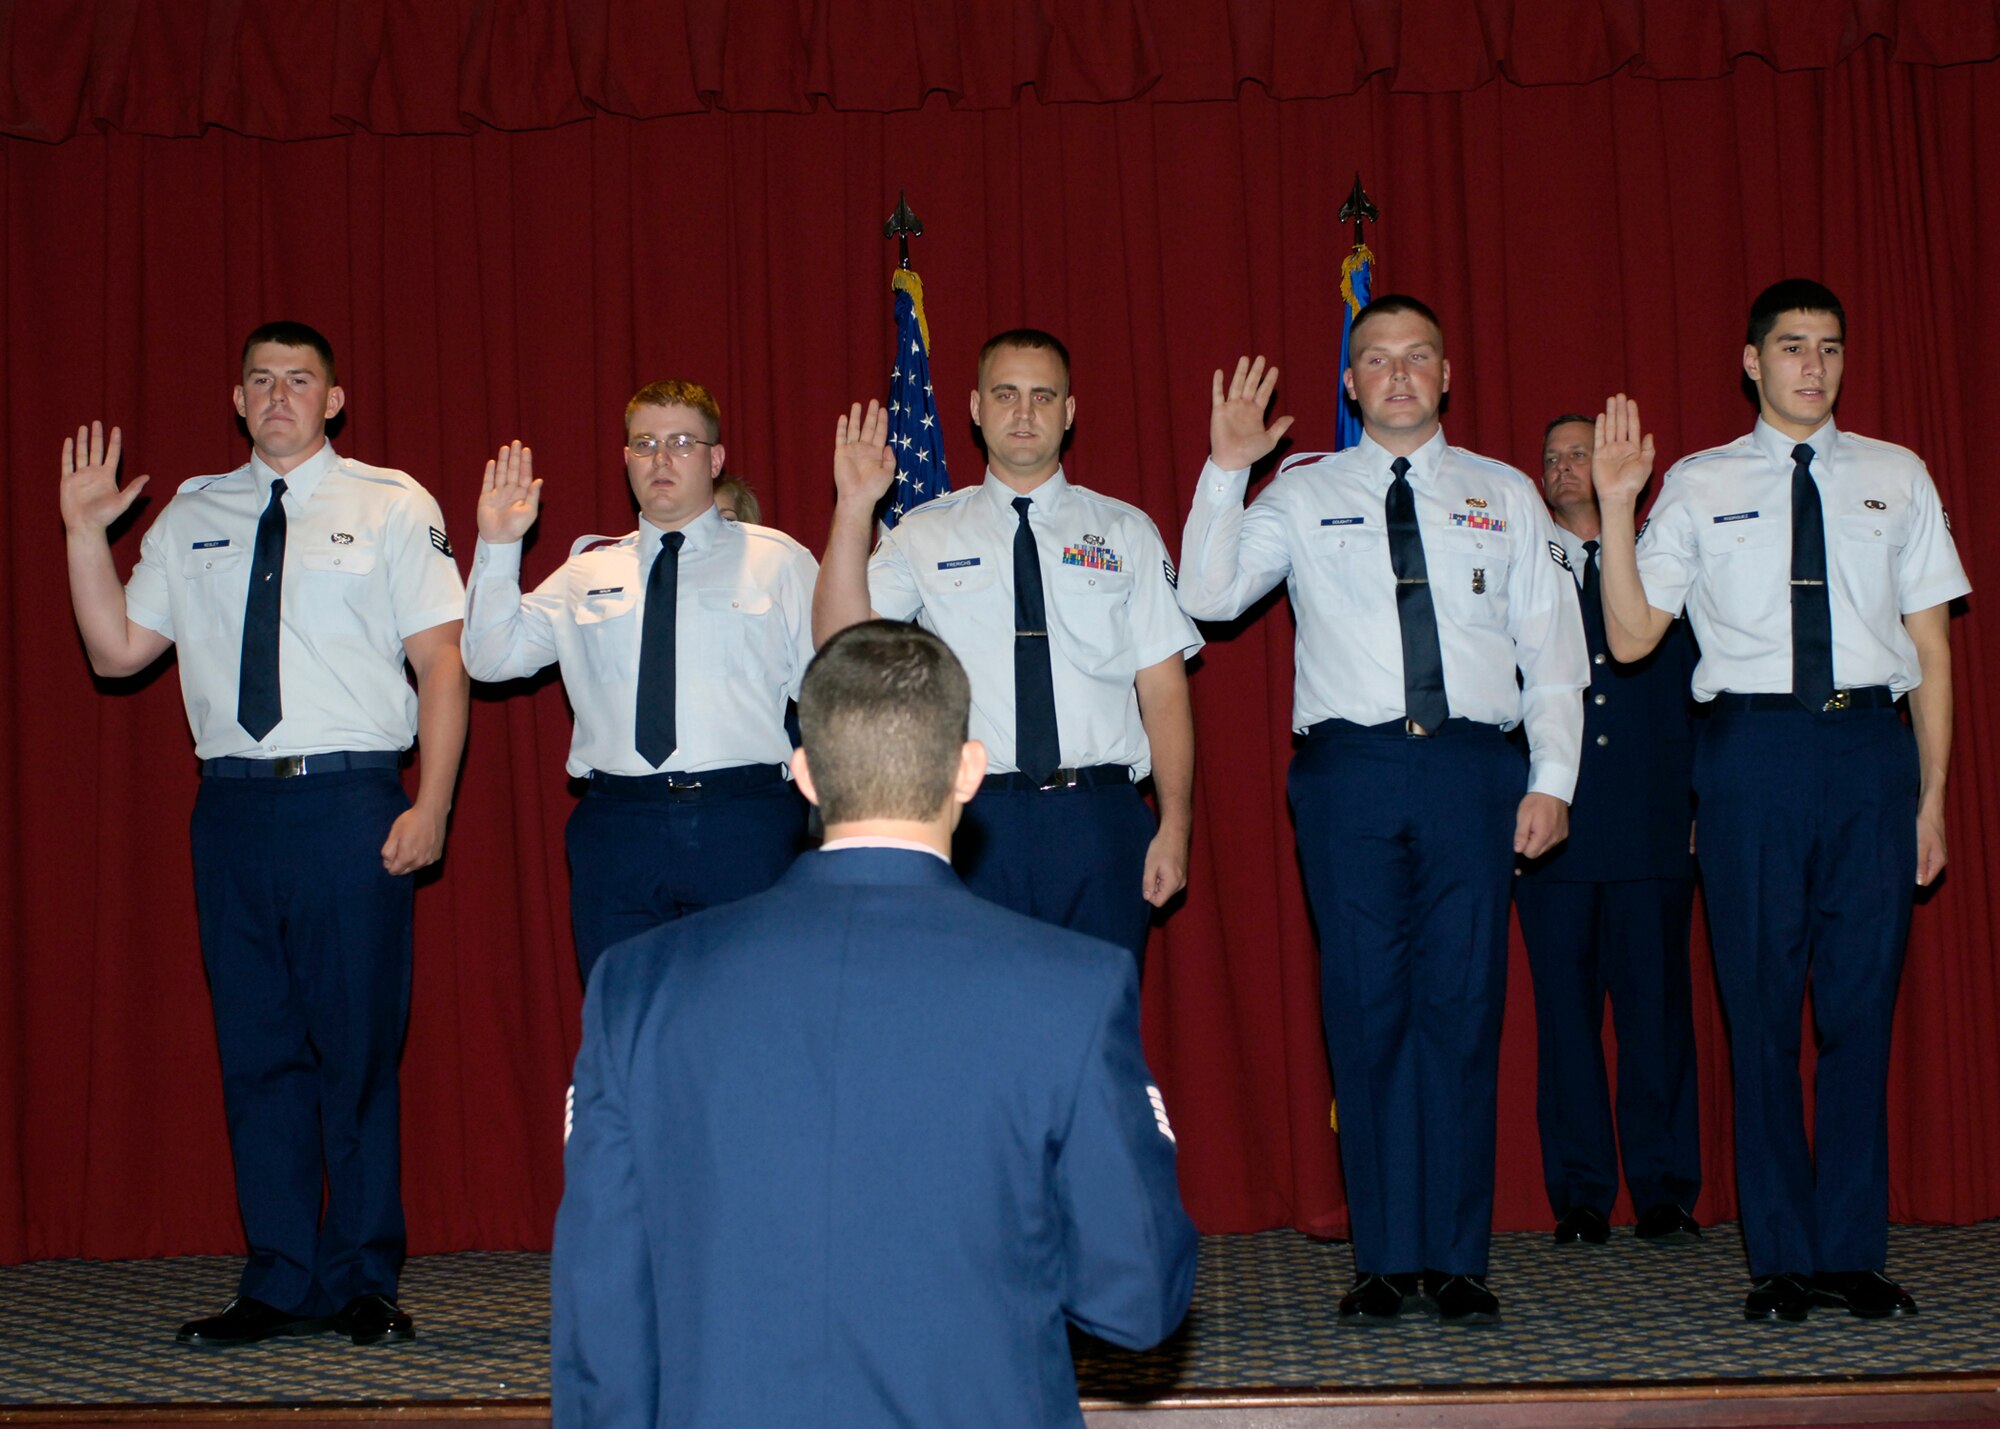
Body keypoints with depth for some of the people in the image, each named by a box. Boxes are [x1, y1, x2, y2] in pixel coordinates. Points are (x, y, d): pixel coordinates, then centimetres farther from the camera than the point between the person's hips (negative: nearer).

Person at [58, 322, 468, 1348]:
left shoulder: (391, 507, 4)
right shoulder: (192, 515, 14)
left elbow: (442, 659, -1)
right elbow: (116, 650, 13)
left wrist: (430, 805, -10)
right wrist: (83, 533, 2)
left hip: (352, 802, -3)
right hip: (233, 804, 4)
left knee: (358, 1046, 0)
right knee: (256, 1049, 7)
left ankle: (362, 1283, 13)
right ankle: (279, 1286, 17)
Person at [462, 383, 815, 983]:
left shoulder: (779, 561, 8)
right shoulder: (587, 572, 15)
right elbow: (490, 658, 10)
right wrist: (497, 545, 0)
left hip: (744, 826, -2)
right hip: (617, 828, 2)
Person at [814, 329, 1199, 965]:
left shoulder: (1127, 532, 9)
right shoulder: (925, 535, 9)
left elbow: (1163, 685, 4)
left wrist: (1175, 824, -4)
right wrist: (853, 509, -11)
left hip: (1100, 820, 0)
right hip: (978, 821, 0)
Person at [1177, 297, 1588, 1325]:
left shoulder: (1505, 496, 14)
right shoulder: (1302, 495, 11)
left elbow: (1551, 647, 11)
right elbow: (1207, 597, -1)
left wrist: (1552, 777, 1)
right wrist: (1225, 472, -8)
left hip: (1473, 767, 1)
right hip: (1351, 768, 0)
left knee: (1463, 1005, 0)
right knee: (1365, 1008, 0)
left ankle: (1457, 1258, 8)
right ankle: (1385, 1258, 8)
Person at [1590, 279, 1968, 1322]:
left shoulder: (1896, 477, 12)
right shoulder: (1697, 485, 8)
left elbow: (1931, 645, 12)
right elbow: (1631, 636, 4)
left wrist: (1932, 793, 6)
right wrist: (1616, 507, -7)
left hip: (1871, 741, 1)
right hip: (1754, 743, -1)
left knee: (1862, 1000, 3)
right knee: (1760, 1005, 2)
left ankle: (1852, 1254, 12)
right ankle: (1781, 1261, 11)